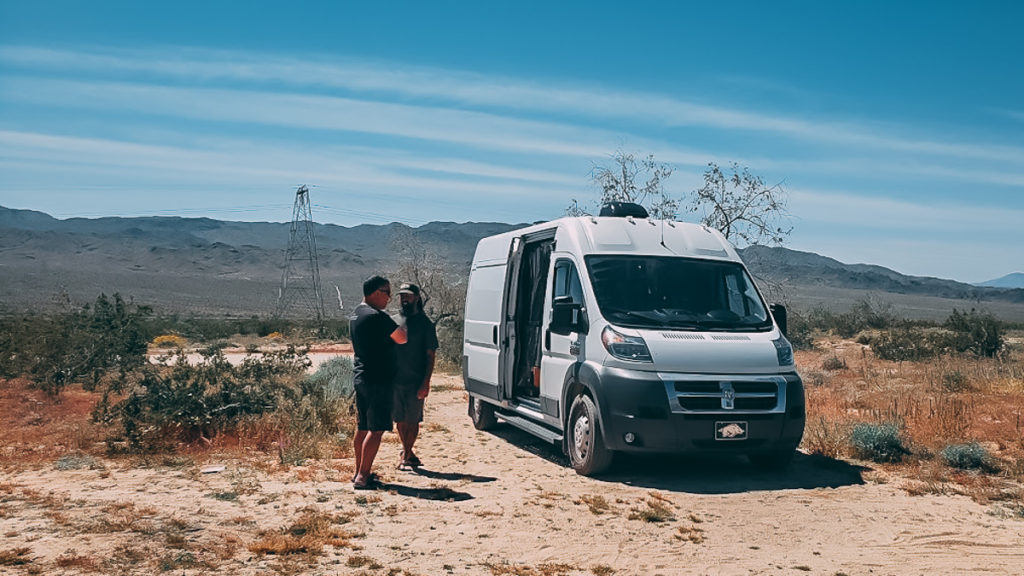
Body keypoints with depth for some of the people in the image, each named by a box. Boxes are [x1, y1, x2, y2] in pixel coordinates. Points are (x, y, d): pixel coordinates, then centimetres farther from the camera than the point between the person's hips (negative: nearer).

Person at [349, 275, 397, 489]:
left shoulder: (356, 314, 13)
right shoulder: (376, 316, -18)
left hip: (360, 376, 10)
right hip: (377, 379, -10)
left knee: (362, 427, 15)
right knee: (376, 429, -5)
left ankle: (359, 471, 23)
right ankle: (363, 476, -4)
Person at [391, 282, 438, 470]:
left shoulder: (425, 323, -2)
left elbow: (430, 355, -4)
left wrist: (426, 382, -12)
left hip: (415, 381, -4)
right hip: (395, 380, 4)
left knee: (412, 421, 1)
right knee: (400, 420, 9)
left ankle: (406, 457, 9)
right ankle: (409, 454, 22)